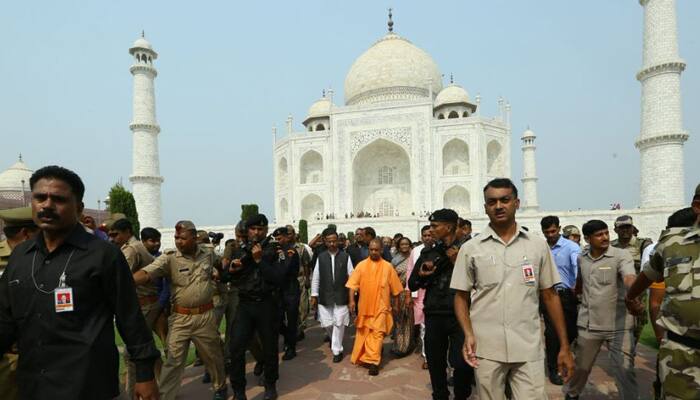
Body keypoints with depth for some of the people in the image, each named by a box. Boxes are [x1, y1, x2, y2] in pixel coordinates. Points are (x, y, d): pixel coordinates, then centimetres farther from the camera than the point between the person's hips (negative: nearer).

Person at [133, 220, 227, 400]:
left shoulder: (208, 254, 0)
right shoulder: (169, 257, -10)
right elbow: (146, 273, -26)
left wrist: (211, 289, 2)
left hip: (206, 315, 2)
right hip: (180, 317, -2)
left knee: (213, 356, 17)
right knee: (173, 361, 1)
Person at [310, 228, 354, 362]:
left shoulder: (345, 256, -2)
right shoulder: (320, 257, 1)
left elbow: (351, 276, 0)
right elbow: (315, 277, 4)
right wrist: (314, 295, 3)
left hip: (341, 296, -1)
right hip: (325, 297, 2)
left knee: (339, 324, 1)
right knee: (326, 324, 8)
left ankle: (337, 350, 14)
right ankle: (333, 339, 39)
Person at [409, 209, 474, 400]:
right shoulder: (428, 253, 9)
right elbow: (412, 284, 13)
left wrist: (458, 263, -15)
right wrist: (421, 275, -6)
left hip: (460, 314, -3)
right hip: (434, 315, 4)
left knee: (462, 363, -5)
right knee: (435, 363, 10)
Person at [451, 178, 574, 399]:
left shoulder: (538, 245, 2)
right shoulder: (470, 249, -2)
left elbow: (549, 296, 6)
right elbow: (461, 297, 3)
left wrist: (564, 346, 5)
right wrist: (469, 334, -12)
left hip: (529, 349, 1)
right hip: (486, 350, 0)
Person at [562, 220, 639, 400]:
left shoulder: (621, 256, -11)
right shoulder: (582, 258, 3)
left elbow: (629, 278, -31)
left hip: (618, 326, -4)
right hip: (588, 324, 4)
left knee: (624, 370, 1)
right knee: (580, 366, 18)